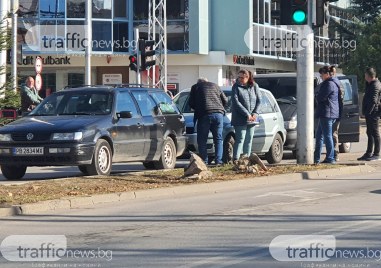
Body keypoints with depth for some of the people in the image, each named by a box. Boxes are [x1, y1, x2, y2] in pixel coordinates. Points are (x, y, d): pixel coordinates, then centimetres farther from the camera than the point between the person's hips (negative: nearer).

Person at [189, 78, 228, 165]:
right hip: (218, 114, 3)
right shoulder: (215, 86, 23)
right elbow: (225, 101, 19)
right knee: (218, 139, 10)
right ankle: (218, 161, 2)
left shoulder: (195, 87, 15)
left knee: (202, 140, 4)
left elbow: (191, 103, 10)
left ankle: (204, 161, -2)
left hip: (204, 115, -3)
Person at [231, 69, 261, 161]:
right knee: (240, 139, -10)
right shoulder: (236, 87, -5)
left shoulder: (254, 86, 6)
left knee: (249, 139, 8)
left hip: (252, 118, 4)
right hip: (240, 119, -4)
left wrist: (255, 113, -7)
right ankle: (236, 159, -13)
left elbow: (259, 101, 8)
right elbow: (236, 102, -13)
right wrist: (247, 114, -18)